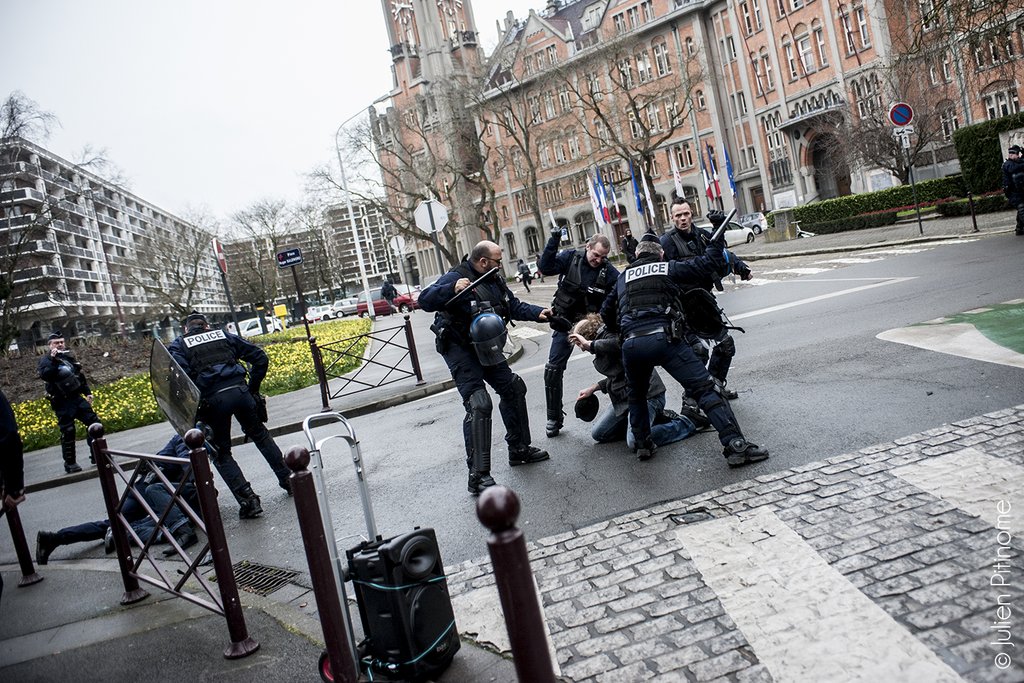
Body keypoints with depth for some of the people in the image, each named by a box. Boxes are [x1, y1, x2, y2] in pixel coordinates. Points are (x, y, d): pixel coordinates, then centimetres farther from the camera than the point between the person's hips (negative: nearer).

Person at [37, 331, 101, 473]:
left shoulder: (69, 356, 13)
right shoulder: (46, 360, -4)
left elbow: (80, 376, 22)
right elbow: (45, 375, -26)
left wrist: (88, 393, 20)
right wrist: (53, 360, -31)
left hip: (77, 398, 6)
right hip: (62, 402, -6)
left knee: (94, 422, 1)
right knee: (68, 431, -5)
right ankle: (70, 463, 6)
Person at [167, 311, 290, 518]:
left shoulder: (178, 346, 14)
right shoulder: (225, 336, 22)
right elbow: (260, 357, 15)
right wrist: (253, 387, 20)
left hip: (213, 400, -2)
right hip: (240, 391, 3)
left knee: (221, 453, 13)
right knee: (260, 436, 24)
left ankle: (248, 500, 3)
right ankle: (288, 480, 28)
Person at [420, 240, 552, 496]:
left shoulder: (494, 281, 9)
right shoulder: (456, 277, -17)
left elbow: (514, 306, 14)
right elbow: (425, 301, -27)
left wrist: (538, 313, -3)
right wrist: (451, 289, -44)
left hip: (485, 348, 9)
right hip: (460, 349, -9)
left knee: (513, 389, 14)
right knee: (478, 405, -19)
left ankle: (519, 449, 32)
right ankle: (478, 476, -15)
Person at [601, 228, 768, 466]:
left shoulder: (624, 277, 28)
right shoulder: (670, 268, 19)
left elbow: (606, 313, 33)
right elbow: (708, 263, 14)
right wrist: (718, 231, 27)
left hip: (631, 344, 3)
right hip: (663, 337, -3)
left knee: (637, 396, 29)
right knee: (705, 389, -3)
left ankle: (642, 444, 27)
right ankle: (736, 445, -10)